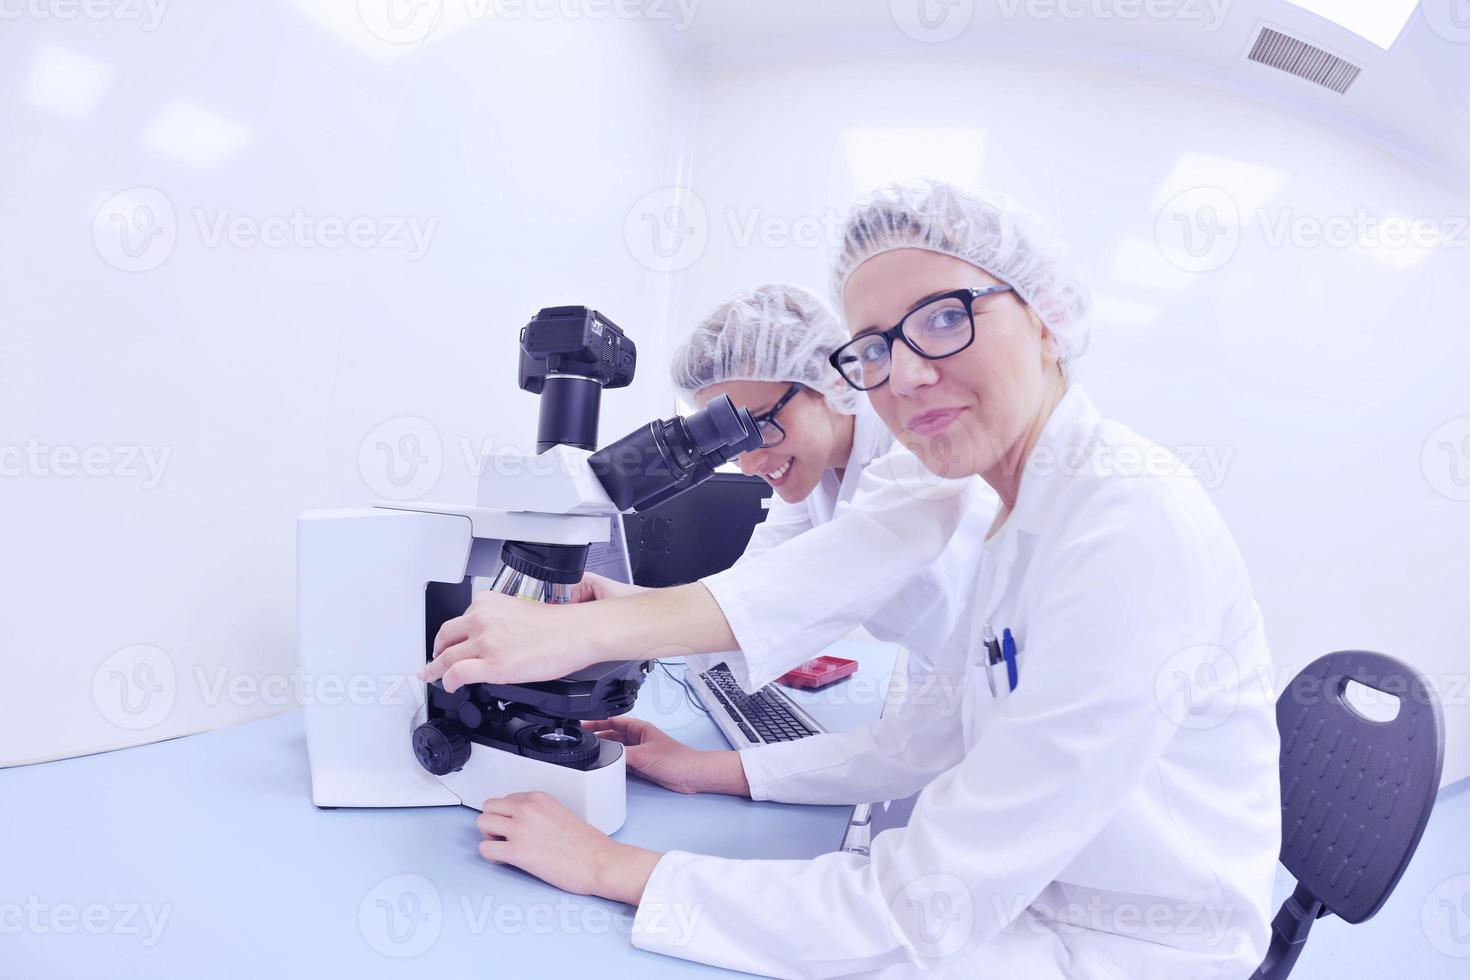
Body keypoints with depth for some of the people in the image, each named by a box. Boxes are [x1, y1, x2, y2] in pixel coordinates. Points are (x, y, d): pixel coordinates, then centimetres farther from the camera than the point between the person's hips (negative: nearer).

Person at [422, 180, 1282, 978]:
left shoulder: (1135, 520, -28)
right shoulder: (1033, 513, 2)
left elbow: (929, 905, -27)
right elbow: (949, 743, 6)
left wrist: (614, 868, -21)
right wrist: (718, 772, 2)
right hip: (1032, 901, 7)